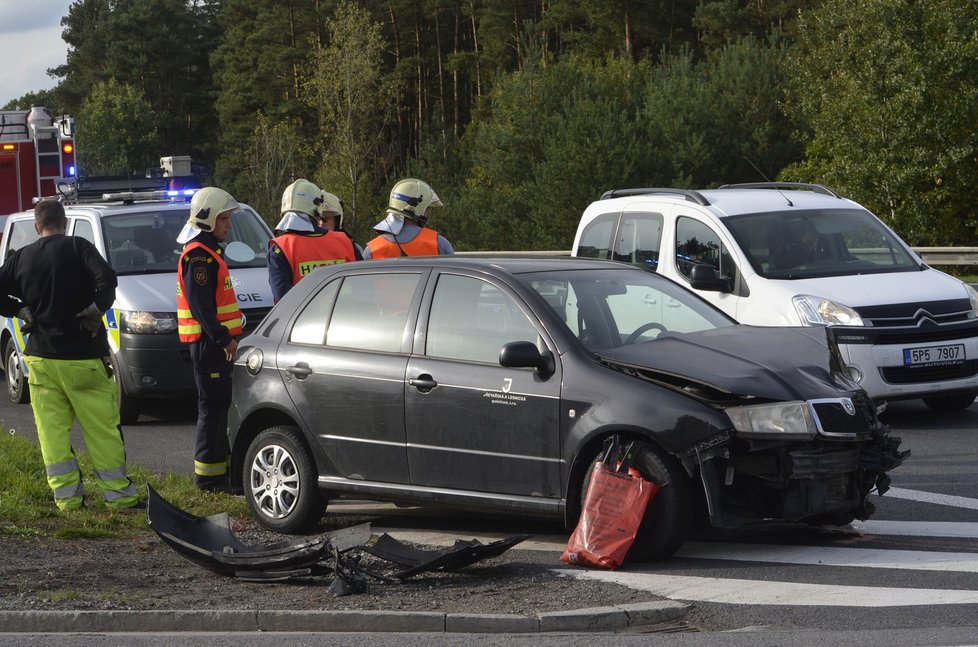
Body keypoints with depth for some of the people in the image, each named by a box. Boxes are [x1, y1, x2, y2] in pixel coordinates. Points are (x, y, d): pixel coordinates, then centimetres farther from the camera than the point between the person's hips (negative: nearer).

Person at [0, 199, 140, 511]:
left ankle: (67, 496, 8)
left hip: (40, 357, 4)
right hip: (83, 357, -4)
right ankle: (119, 494, 5)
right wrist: (96, 309, -8)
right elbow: (107, 279, -21)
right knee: (102, 429, 2)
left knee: (53, 430, 9)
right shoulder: (77, 248, -7)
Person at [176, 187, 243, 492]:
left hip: (216, 343, 11)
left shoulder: (209, 252, 19)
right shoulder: (199, 256, -15)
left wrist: (228, 338, 22)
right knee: (213, 406, -8)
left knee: (220, 405, 13)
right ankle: (208, 474, -7)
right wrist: (224, 339, -25)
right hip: (209, 342, -11)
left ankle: (222, 465, 19)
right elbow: (200, 306, -23)